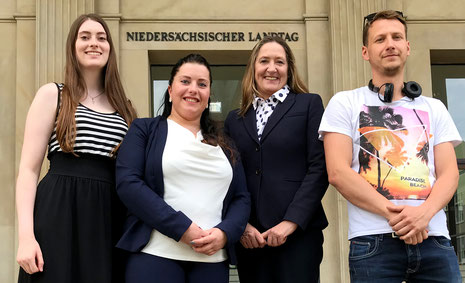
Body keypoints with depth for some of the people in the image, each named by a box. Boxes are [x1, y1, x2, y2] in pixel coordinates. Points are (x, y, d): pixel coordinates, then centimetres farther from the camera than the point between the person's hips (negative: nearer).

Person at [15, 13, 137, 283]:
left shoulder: (124, 107, 15)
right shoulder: (52, 94, 4)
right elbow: (29, 169, -2)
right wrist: (26, 235, -13)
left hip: (111, 221, 4)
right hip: (61, 217, -4)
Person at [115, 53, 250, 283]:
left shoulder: (224, 145, 17)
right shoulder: (145, 130, 6)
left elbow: (241, 198, 13)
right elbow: (128, 184, -7)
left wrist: (225, 232, -9)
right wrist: (182, 228, -14)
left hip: (213, 259, 4)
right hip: (155, 256, -3)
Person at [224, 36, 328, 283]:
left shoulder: (309, 105, 5)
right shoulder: (235, 120, 15)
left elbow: (319, 167, -3)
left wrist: (291, 221, -11)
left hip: (299, 232, -3)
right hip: (249, 237, 3)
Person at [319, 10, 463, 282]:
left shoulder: (434, 108, 17)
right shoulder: (345, 104, 8)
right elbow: (338, 172, -4)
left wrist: (424, 212, -14)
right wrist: (392, 213, -15)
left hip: (435, 239, 3)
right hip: (374, 241, -2)